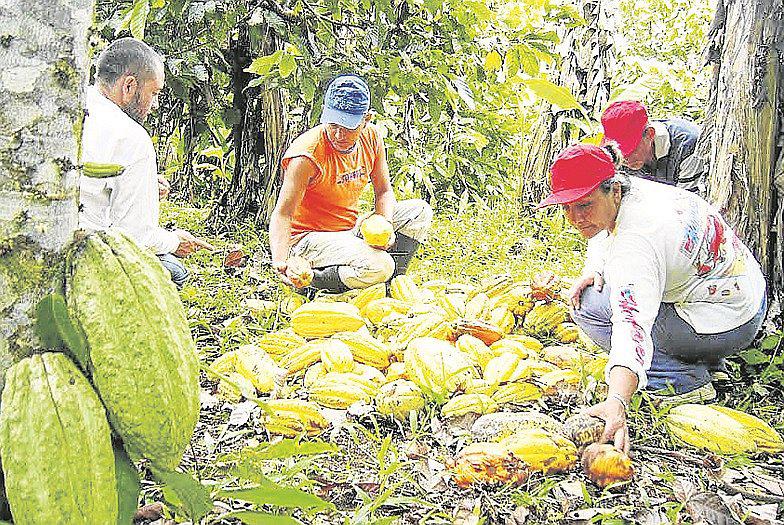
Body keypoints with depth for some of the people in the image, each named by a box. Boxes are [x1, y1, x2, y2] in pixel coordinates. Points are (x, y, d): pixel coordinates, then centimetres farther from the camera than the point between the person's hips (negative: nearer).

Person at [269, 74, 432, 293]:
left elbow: (384, 191, 7)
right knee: (378, 266, -31)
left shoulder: (371, 137, -4)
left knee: (420, 211, -1)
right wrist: (280, 261, -43)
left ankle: (388, 283, 3)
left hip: (352, 231, 8)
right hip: (308, 238, -7)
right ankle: (311, 278, -7)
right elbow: (282, 214, -26)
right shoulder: (308, 154, -24)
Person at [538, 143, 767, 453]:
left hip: (724, 327, -10)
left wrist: (616, 404, -59)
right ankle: (694, 358, 18)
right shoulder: (634, 187, -4)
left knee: (590, 307, -15)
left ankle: (685, 380, -8)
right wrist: (600, 270, -4)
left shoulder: (636, 244, -33)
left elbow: (633, 323, -48)